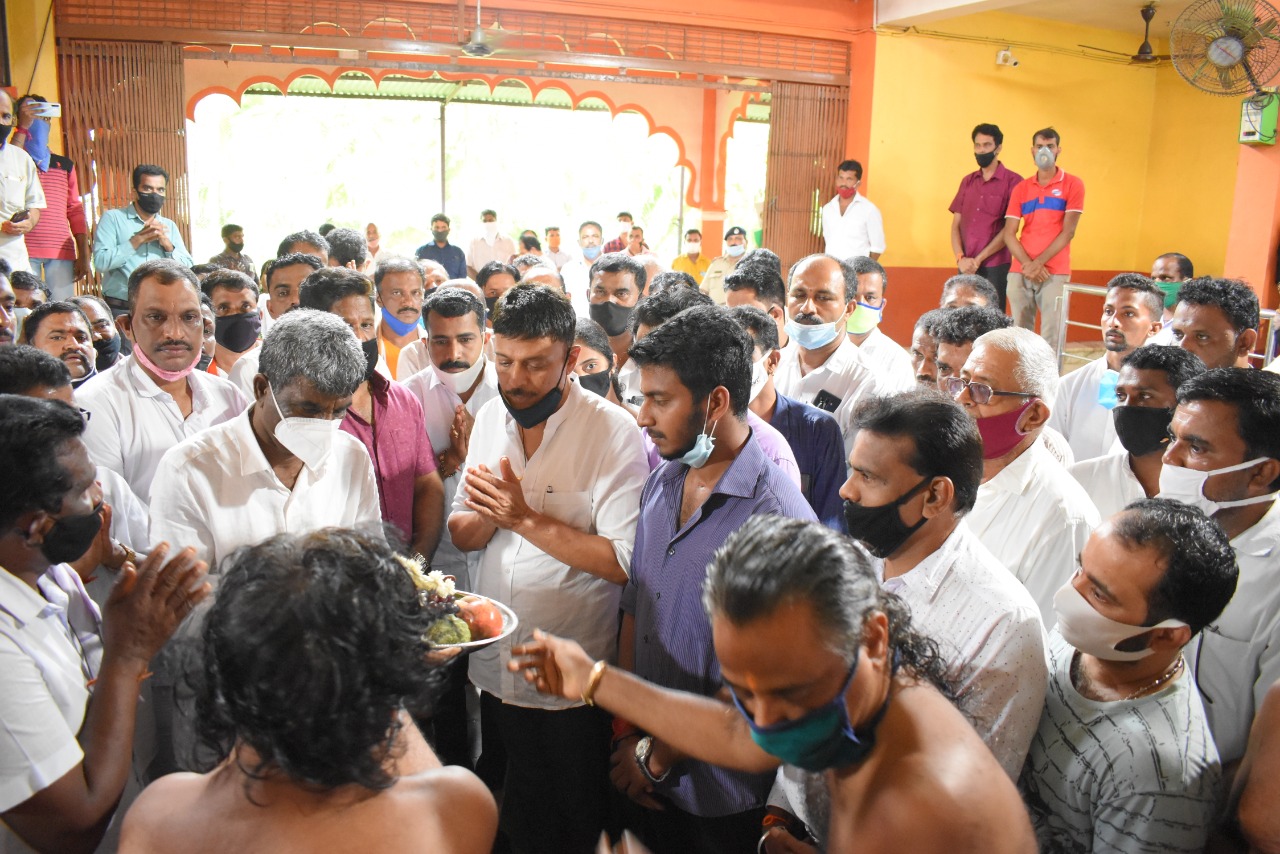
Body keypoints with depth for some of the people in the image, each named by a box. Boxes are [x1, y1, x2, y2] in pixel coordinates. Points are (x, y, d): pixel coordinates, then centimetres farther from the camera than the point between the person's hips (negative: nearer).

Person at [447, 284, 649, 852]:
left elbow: (623, 562, -23)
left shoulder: (614, 432, -17)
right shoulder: (490, 418, 2)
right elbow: (461, 535, 6)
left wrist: (525, 517, -24)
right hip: (491, 667, 5)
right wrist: (487, 515, -16)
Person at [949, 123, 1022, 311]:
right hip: (966, 267, 5)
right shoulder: (967, 181, 14)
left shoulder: (1012, 181, -2)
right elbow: (956, 225, 11)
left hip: (996, 266, -4)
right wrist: (960, 258, -5)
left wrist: (978, 259, -10)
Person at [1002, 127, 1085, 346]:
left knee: (1051, 338, -7)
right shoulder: (1021, 188, 13)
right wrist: (1027, 264, -8)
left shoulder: (1072, 185, 4)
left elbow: (1068, 231, -3)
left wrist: (1038, 263, -11)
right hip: (1019, 272, 3)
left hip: (1054, 273, -3)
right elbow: (1009, 233, 6)